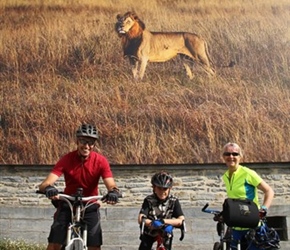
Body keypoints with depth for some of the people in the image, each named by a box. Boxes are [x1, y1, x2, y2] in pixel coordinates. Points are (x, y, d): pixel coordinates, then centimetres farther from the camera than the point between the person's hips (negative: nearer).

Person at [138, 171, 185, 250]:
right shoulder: (149, 200, -19)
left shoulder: (174, 201, -17)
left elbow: (181, 219, -27)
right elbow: (141, 219, -30)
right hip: (150, 233, 0)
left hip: (165, 234, 1)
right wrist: (153, 223, -49)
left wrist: (163, 221, -38)